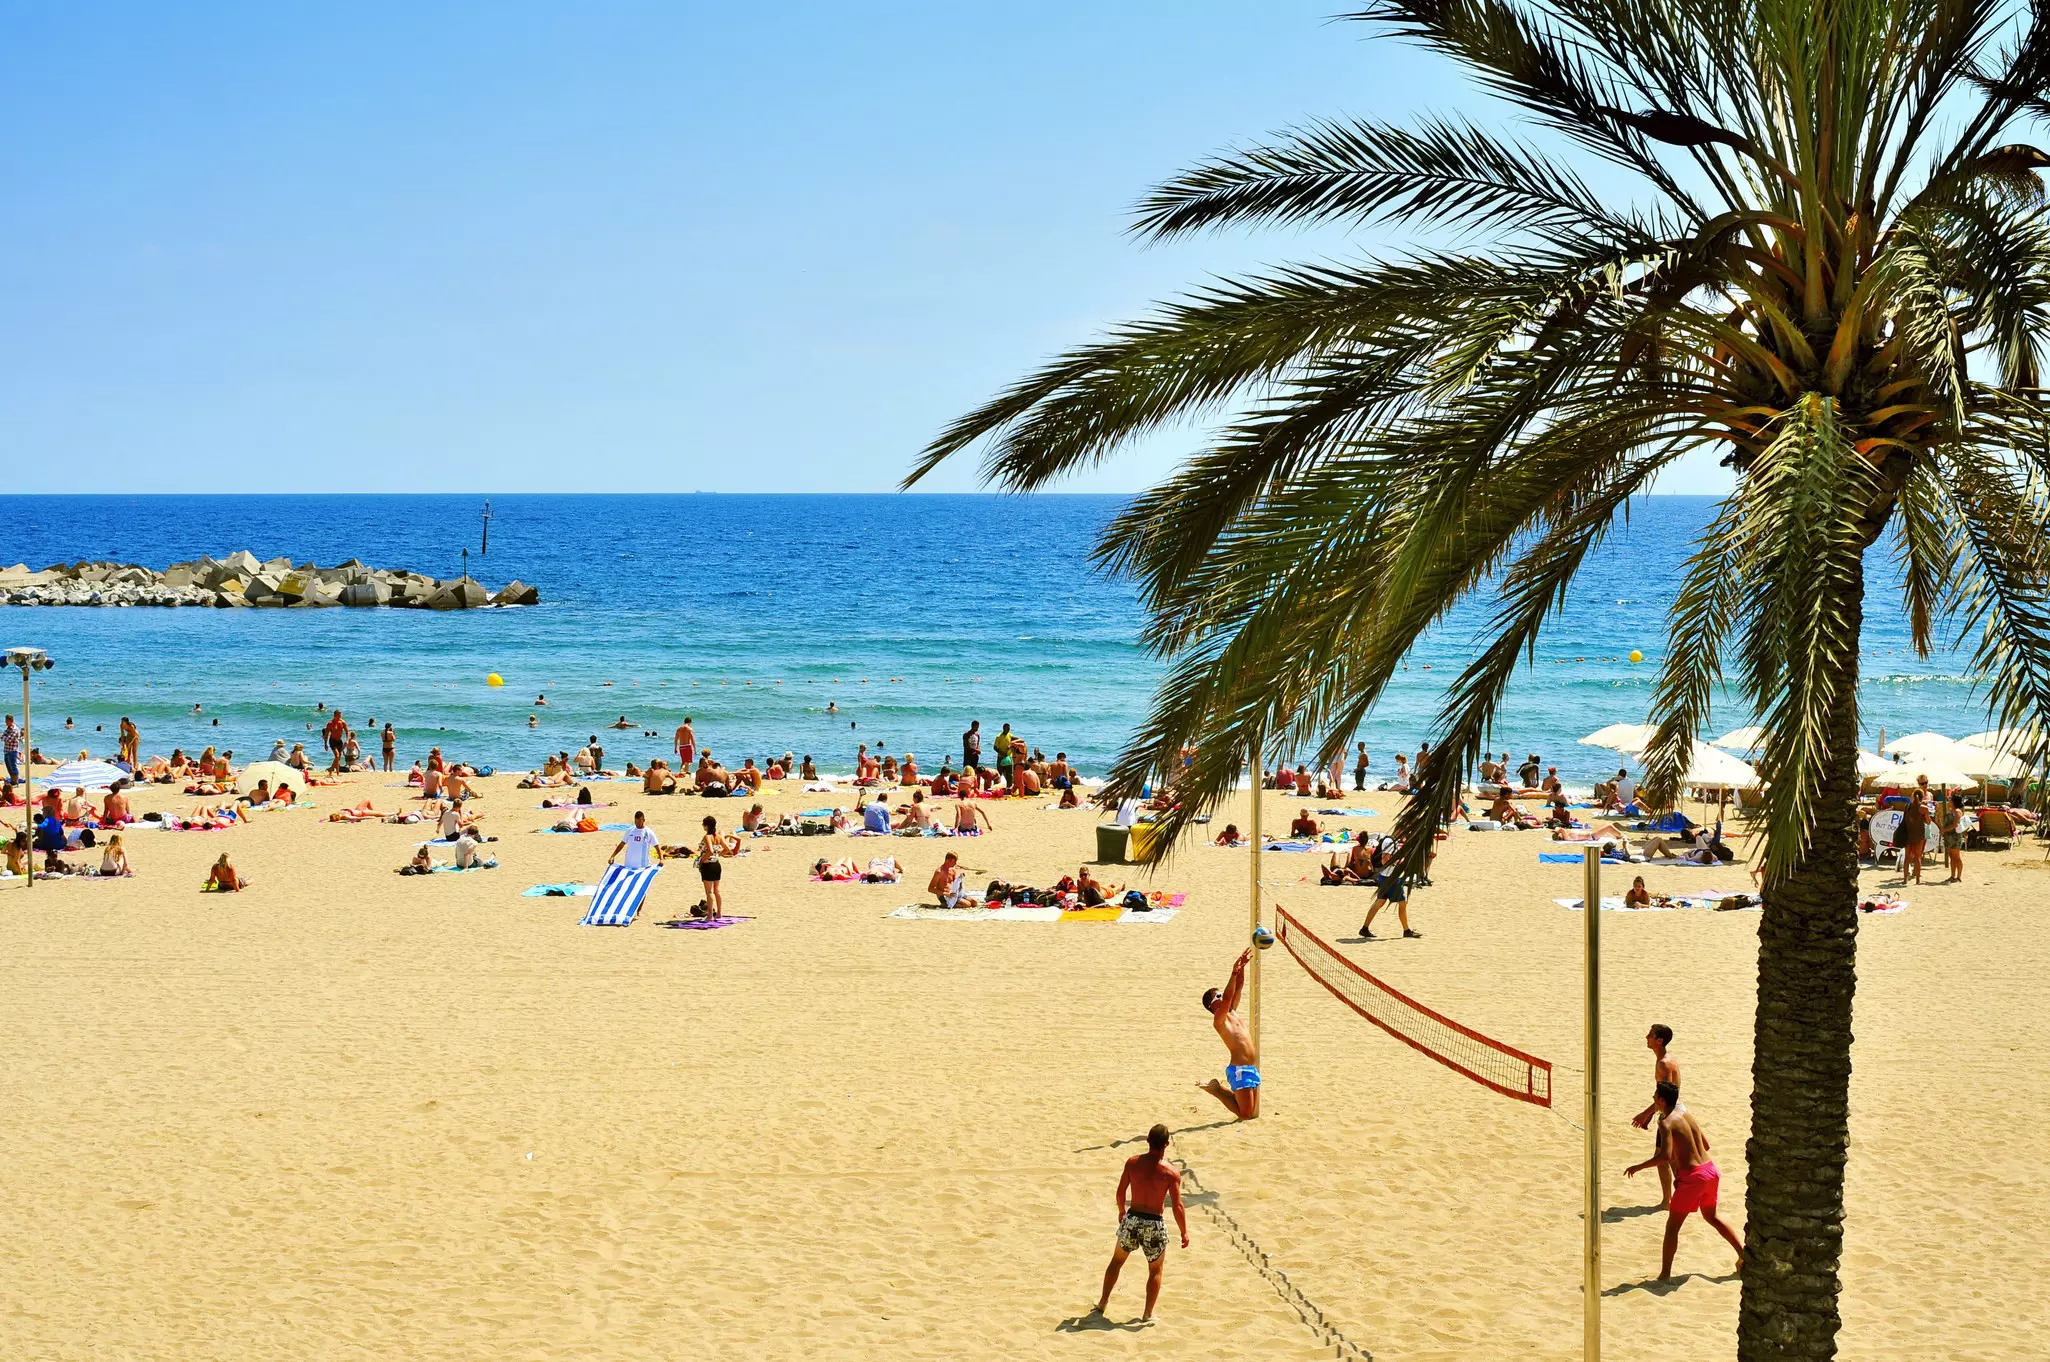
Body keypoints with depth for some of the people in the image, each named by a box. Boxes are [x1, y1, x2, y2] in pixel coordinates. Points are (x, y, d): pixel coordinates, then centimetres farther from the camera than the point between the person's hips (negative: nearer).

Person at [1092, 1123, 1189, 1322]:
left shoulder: (1133, 1162, -6)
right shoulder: (1171, 1172, -14)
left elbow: (1120, 1191, 3)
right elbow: (1177, 1206, -14)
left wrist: (1122, 1211, 22)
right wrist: (1184, 1232, -3)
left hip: (1132, 1219, 2)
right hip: (1155, 1224, -2)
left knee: (1116, 1261, 23)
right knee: (1155, 1270, 16)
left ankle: (1103, 1303, 32)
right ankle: (1147, 1314, 16)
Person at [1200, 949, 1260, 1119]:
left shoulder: (1233, 1012, 16)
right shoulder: (1219, 1019, -7)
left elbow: (1239, 987, 14)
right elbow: (1227, 998, -24)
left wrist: (1242, 967, 0)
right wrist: (1234, 973, -30)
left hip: (1251, 1068, 9)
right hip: (1239, 1069, -9)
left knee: (1251, 1113, 14)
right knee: (1245, 1114, -5)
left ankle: (1219, 1088, 25)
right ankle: (1216, 1089, 9)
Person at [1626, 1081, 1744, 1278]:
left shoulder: (1667, 1122, -14)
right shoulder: (1687, 1114, 10)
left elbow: (1665, 1155, -25)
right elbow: (1706, 1144, 16)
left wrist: (1638, 1167, -15)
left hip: (1691, 1177, -8)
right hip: (1710, 1169, 8)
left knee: (1672, 1225, 2)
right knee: (1711, 1216, 29)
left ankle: (1665, 1274, 0)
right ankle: (1743, 1254, 31)